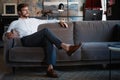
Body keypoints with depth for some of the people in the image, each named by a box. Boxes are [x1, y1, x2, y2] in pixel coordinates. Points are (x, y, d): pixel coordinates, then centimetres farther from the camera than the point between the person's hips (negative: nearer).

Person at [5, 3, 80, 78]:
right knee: (45, 30, -29)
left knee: (49, 41, -34)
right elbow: (8, 32, 16)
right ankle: (65, 46, -40)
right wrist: (9, 34, -10)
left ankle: (50, 68, -46)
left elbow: (47, 21, 33)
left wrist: (59, 21, 22)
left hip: (38, 40, 4)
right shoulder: (15, 23, 23)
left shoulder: (33, 20, 33)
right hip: (26, 40, -4)